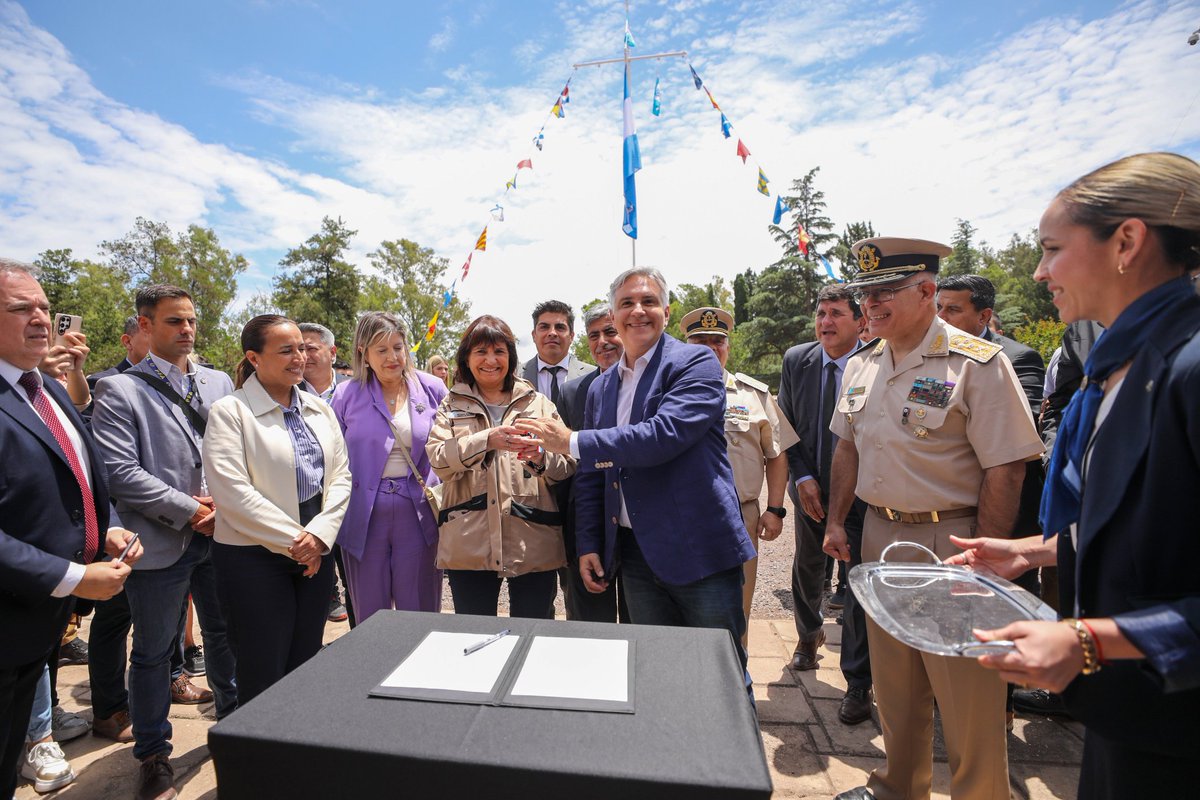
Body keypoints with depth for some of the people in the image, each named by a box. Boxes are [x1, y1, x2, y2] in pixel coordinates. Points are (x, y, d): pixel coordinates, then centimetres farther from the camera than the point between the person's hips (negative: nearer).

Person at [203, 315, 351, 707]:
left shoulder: (319, 408, 8)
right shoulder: (230, 411, -8)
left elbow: (341, 475, 5)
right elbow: (232, 491, -15)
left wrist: (320, 533, -9)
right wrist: (292, 540, -14)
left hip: (316, 553, 5)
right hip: (255, 557, -5)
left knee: (304, 667, 16)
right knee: (262, 674, 7)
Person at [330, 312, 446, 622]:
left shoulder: (432, 389, 0)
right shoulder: (346, 395, 0)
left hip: (419, 513, 0)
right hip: (364, 517, 1)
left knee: (420, 616, 11)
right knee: (369, 617, 16)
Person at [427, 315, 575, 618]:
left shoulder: (538, 402, 9)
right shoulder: (452, 404, 11)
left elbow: (568, 467, 4)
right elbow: (438, 460, -5)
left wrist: (542, 458, -18)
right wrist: (486, 440, -20)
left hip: (533, 544, 0)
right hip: (470, 545, 0)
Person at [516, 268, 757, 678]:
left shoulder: (696, 362, -8)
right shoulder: (601, 388, 10)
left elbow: (663, 435, -24)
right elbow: (591, 475, 13)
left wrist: (573, 441, -20)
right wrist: (588, 546, 8)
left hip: (699, 550, -5)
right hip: (635, 554, 5)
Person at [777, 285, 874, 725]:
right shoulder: (795, 360, -4)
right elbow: (786, 427, 0)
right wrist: (802, 478, -9)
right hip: (811, 490, 4)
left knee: (859, 585, 1)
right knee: (806, 571, 21)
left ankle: (858, 685, 21)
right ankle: (809, 635, 52)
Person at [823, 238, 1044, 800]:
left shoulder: (977, 364, -13)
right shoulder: (860, 366, 6)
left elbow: (1005, 472, -15)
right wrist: (835, 521, 8)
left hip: (951, 540, -6)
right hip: (880, 535, 6)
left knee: (968, 697, 8)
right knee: (894, 685, 21)